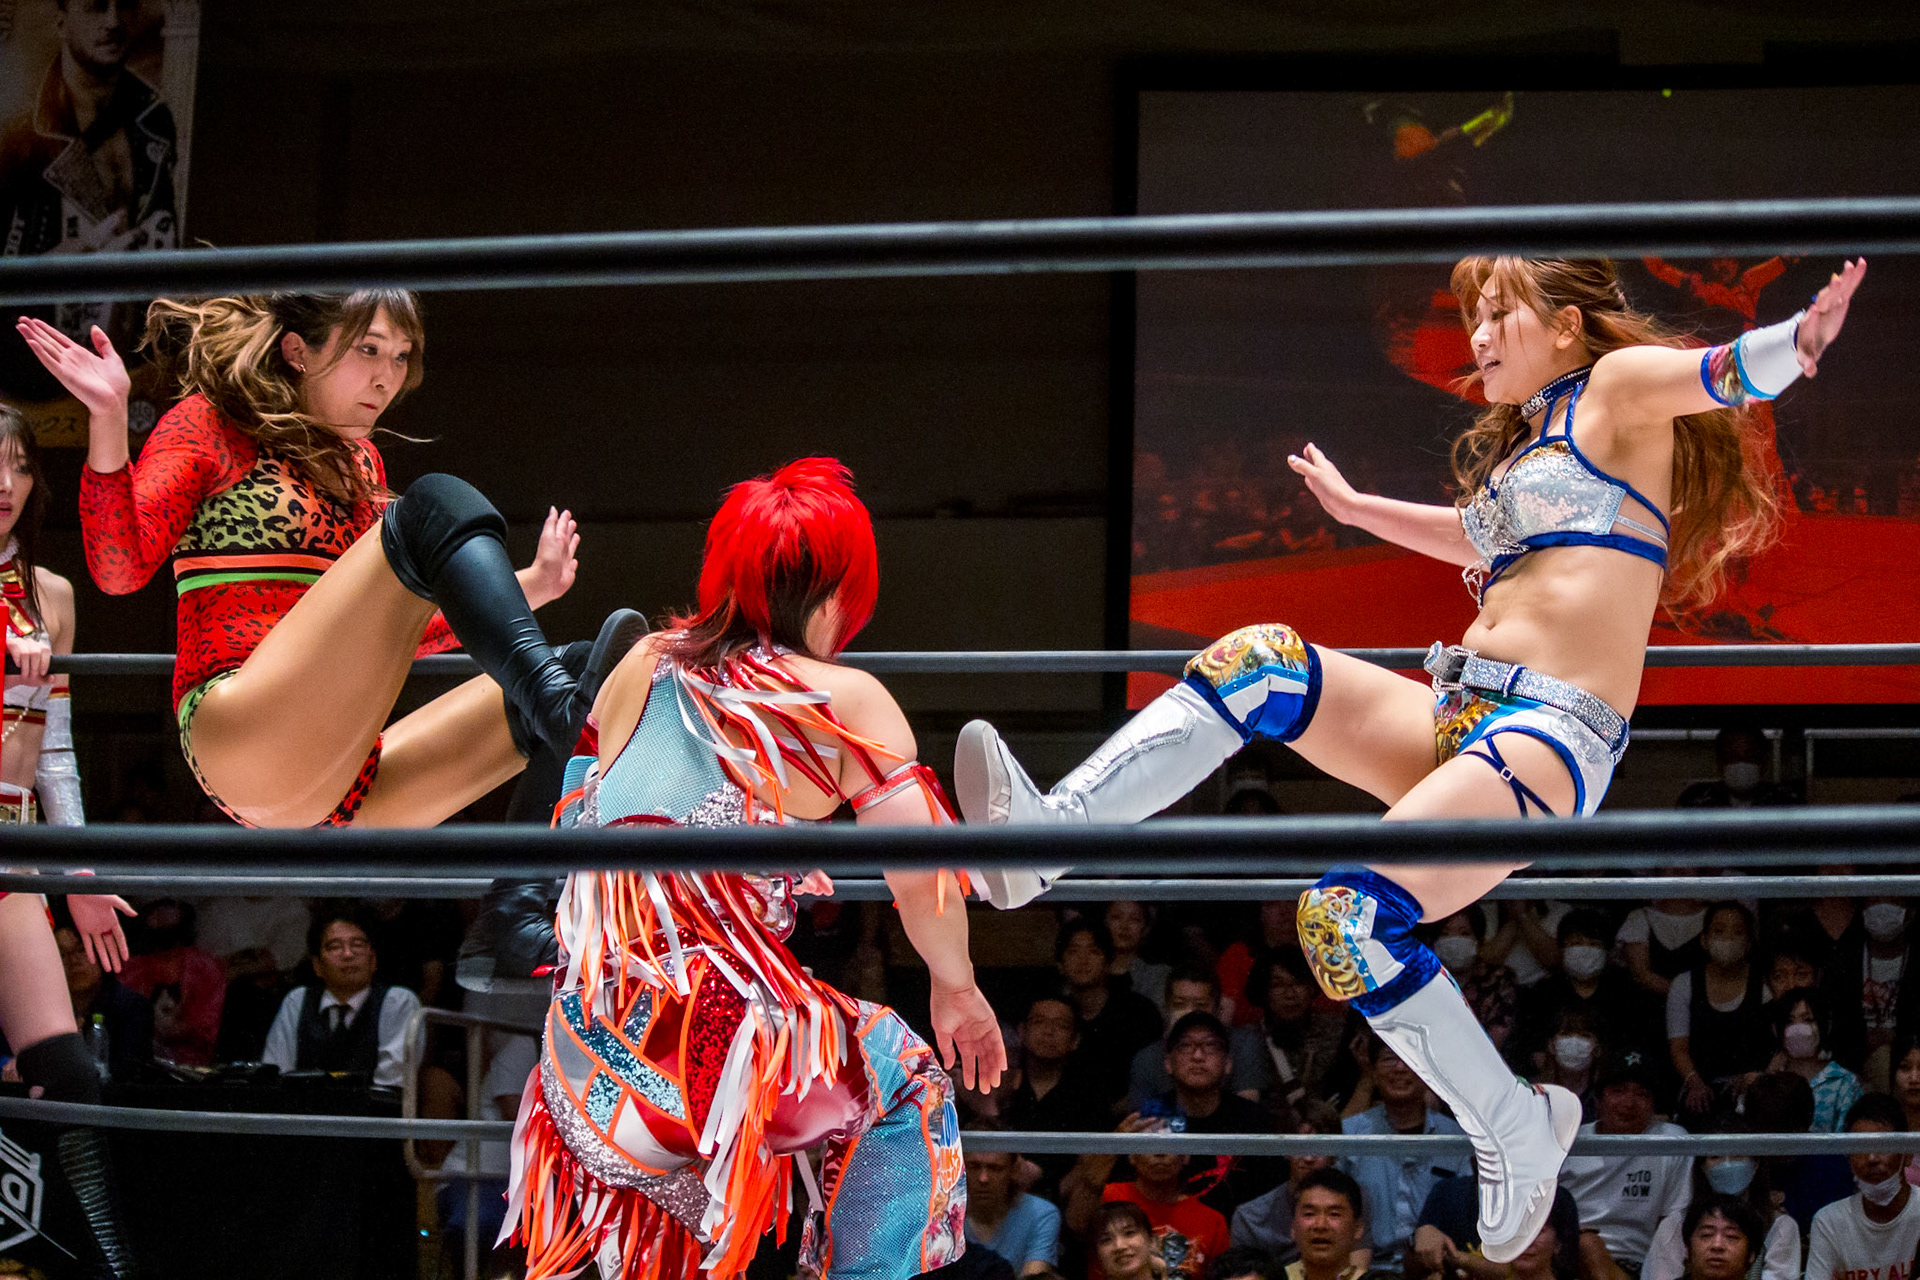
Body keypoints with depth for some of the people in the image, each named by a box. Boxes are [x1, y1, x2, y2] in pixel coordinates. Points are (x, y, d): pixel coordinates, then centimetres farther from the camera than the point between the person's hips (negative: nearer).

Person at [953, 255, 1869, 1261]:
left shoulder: (1619, 387, 4)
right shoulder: (1523, 442, 28)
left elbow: (1726, 370, -18)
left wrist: (1802, 337, -39)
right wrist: (1358, 510, 62)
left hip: (1555, 735, -8)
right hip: (1456, 716, 9)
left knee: (1350, 916, -26)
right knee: (1260, 661, -9)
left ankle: (1517, 1130, -9)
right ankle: (1047, 834, -14)